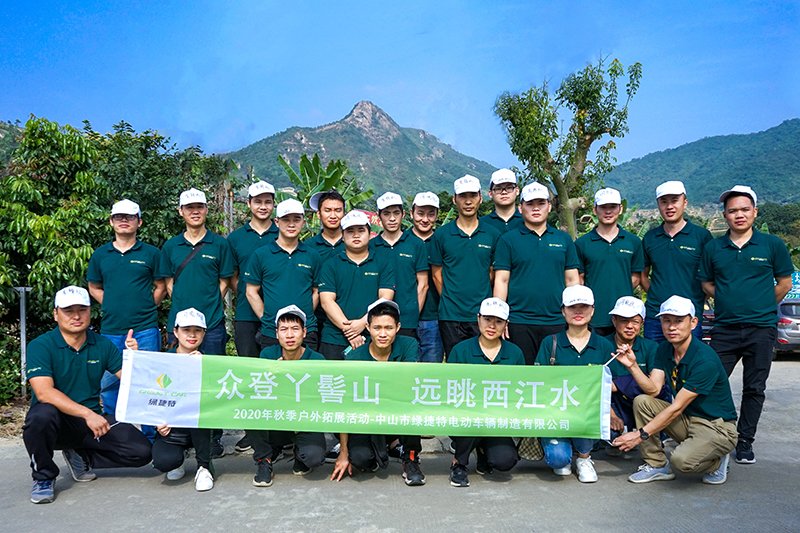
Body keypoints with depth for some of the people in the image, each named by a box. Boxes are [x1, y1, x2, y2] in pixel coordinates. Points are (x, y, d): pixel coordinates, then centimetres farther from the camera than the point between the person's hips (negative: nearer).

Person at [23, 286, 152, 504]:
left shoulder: (102, 345, 4)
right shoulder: (40, 346, -9)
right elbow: (44, 392, -22)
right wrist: (87, 414, -31)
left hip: (92, 419, 4)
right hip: (55, 421, -3)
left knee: (141, 451, -13)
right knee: (42, 415, -38)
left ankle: (80, 456, 13)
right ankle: (43, 477, -9)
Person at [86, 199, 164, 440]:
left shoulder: (150, 253, 3)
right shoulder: (100, 255, 9)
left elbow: (161, 286, 9)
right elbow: (94, 288, 18)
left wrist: (145, 308, 0)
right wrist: (113, 306, 6)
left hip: (145, 329, -2)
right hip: (111, 330, 3)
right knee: (109, 384, 9)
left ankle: (150, 436, 14)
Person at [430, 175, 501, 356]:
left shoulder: (492, 234, 5)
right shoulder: (441, 235, 2)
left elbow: (493, 273, 10)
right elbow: (437, 274, 7)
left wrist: (484, 302, 5)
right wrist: (450, 301, 4)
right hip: (450, 316, -1)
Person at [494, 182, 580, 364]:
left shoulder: (564, 239, 11)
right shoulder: (508, 240, 3)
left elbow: (572, 280, 11)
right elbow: (501, 280, 0)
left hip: (557, 323, 2)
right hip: (519, 323, -2)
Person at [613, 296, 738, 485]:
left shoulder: (705, 360, -24)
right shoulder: (664, 350, 0)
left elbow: (676, 408, -23)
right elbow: (653, 389, -5)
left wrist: (640, 434, -22)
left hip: (717, 426, -7)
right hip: (686, 419, 7)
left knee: (682, 459, -32)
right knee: (642, 401, -14)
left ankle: (717, 461, 3)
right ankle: (657, 465, -2)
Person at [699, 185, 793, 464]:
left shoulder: (772, 245, 1)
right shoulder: (713, 248, 4)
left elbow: (784, 283, 8)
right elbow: (707, 284, 13)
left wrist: (761, 308, 6)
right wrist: (730, 304, 3)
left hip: (761, 329, -1)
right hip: (724, 329, 1)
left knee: (754, 389, 8)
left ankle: (745, 441, 19)